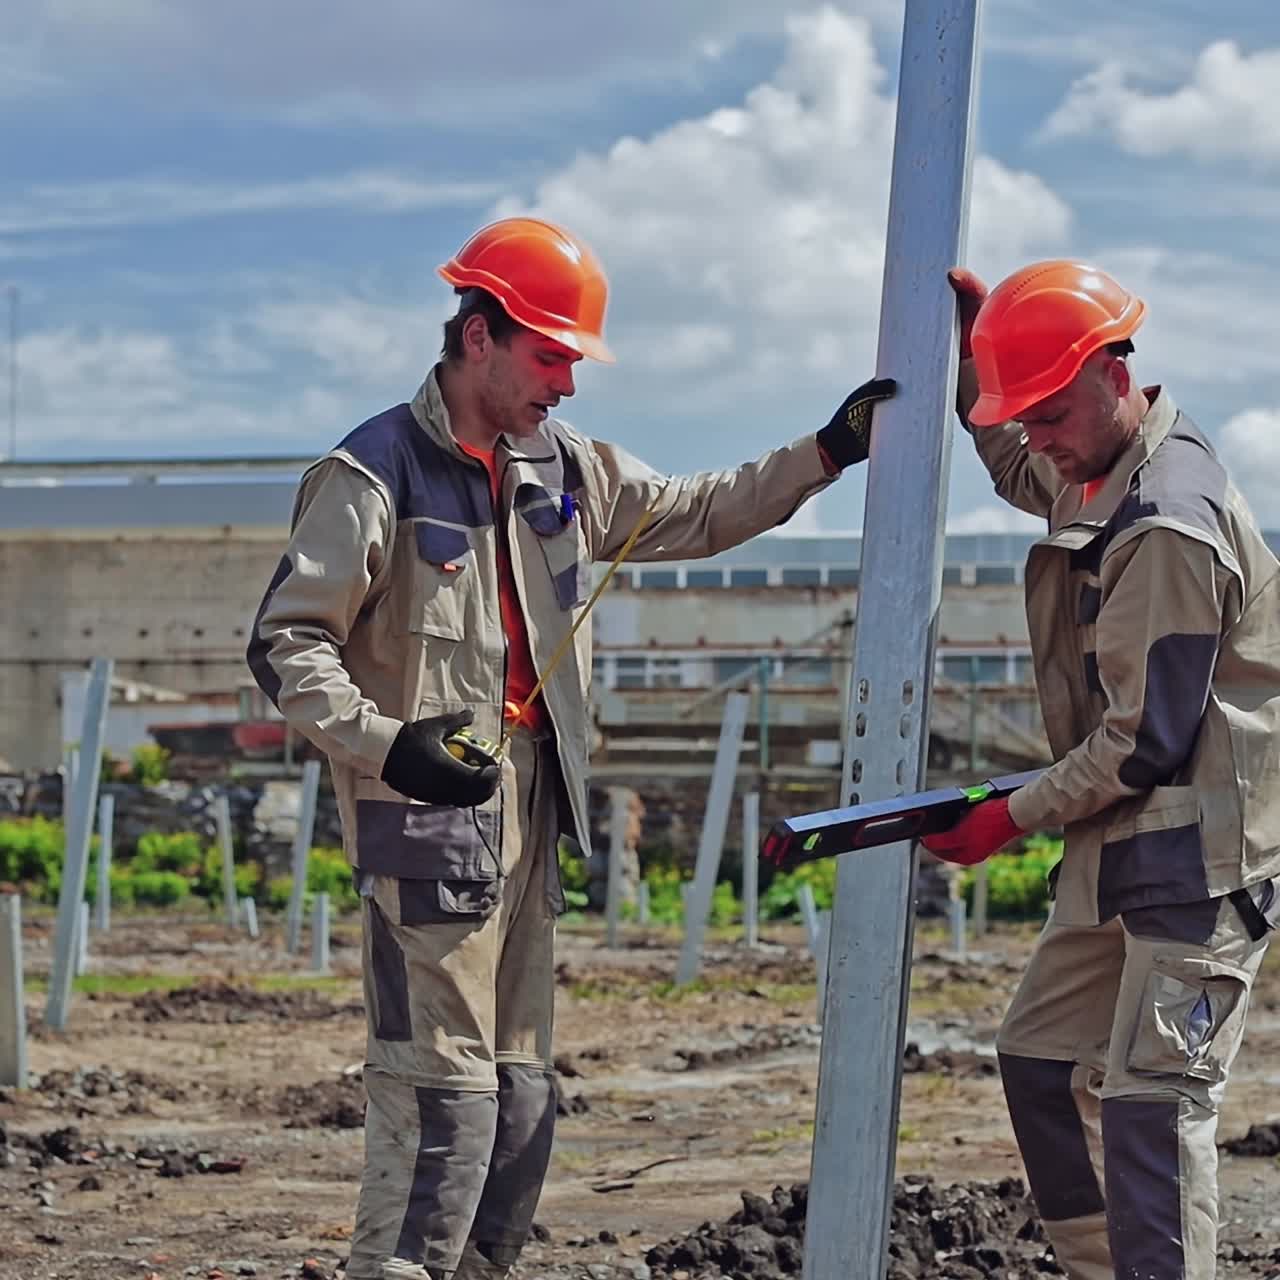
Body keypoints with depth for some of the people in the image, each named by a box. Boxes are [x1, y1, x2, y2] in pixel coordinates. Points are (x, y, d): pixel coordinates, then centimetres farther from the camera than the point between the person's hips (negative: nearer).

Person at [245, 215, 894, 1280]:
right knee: (444, 1083, -13)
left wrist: (826, 454, 18)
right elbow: (287, 644, -12)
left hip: (530, 801, 8)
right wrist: (385, 743, -27)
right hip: (427, 801, -8)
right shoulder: (376, 473, -9)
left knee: (520, 1091, 10)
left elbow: (693, 516, 27)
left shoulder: (564, 468, 13)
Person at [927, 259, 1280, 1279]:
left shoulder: (1169, 530, -22)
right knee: (1041, 1061, 14)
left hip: (1197, 860, -11)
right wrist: (971, 345, 19)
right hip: (1124, 854, 11)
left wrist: (1011, 816, -12)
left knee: (1152, 1104, -16)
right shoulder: (1103, 477, 8)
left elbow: (1146, 742, -21)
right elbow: (1021, 476, 34)